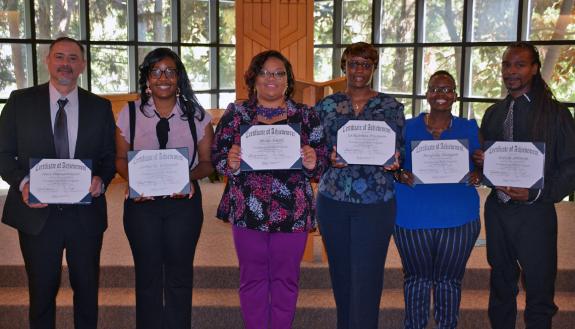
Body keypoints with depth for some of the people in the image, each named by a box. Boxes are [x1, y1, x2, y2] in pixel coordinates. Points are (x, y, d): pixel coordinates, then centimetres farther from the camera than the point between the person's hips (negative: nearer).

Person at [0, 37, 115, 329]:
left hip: (86, 214, 1)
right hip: (37, 213, -1)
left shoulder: (100, 107, 4)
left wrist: (101, 179, -14)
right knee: (41, 292, 12)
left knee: (87, 289, 15)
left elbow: (110, 156, 7)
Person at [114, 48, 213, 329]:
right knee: (147, 275, 10)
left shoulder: (196, 115, -1)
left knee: (179, 274, 9)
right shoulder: (130, 113, 1)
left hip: (184, 201, 0)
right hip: (141, 202, 1)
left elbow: (207, 161, 1)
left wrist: (190, 176, -19)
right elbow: (121, 159, 6)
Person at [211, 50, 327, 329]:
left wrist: (312, 163, -18)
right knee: (252, 278, 11)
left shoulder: (306, 116, 5)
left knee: (285, 279, 11)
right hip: (247, 210, 0)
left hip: (292, 212, 0)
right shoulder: (235, 114, 5)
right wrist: (229, 162, -18)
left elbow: (321, 165, 4)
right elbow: (216, 157, 3)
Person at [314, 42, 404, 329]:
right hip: (333, 200, 2)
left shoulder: (392, 107, 4)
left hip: (376, 203, -2)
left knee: (366, 279, -3)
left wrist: (394, 163, -16)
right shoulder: (326, 106, 7)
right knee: (340, 275, 13)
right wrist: (330, 158, -14)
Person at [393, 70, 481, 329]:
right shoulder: (408, 127, 3)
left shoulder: (469, 129, 6)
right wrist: (400, 175, -17)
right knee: (417, 278, 11)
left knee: (449, 280, 10)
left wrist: (478, 177, -14)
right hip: (413, 217, 0)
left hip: (458, 218, 1)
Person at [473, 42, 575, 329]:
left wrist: (537, 193, -18)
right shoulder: (493, 113, 10)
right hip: (497, 209, 5)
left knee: (539, 293, 3)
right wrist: (480, 161, -6)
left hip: (534, 211, -4)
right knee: (501, 287, 17)